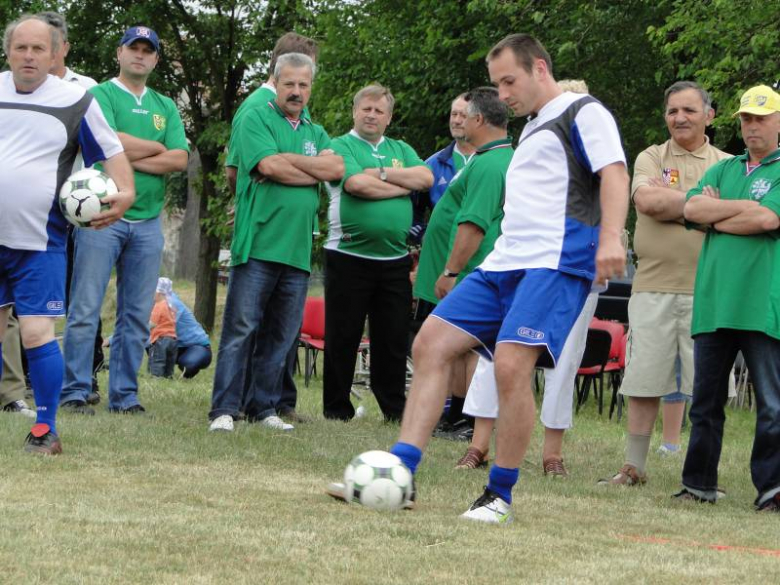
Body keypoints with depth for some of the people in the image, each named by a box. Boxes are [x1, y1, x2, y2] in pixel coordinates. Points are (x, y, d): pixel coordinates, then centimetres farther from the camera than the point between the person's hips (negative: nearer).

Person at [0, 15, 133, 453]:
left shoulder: (76, 101, -1)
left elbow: (113, 151, 4)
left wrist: (125, 192, -12)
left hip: (40, 241, -3)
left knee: (37, 333, -9)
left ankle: (46, 430, 1)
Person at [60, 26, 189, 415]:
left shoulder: (165, 107, 17)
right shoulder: (101, 95, 1)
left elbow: (180, 160, 3)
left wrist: (132, 160, -9)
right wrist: (156, 148, -4)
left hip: (147, 220, 5)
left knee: (137, 316, 5)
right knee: (86, 309, -7)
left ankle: (124, 395, 9)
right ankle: (75, 392, -4)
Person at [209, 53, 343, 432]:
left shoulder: (316, 133, 20)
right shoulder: (255, 121, 2)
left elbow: (337, 167, 1)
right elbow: (269, 166, -13)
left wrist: (287, 159, -7)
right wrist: (316, 172, -1)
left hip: (298, 251, 6)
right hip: (258, 244, -6)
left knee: (281, 336, 8)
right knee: (241, 328, -8)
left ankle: (264, 407, 15)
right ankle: (224, 409, -8)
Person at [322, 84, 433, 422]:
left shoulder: (401, 150, 18)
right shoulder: (341, 147, 3)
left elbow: (426, 178, 0)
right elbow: (357, 184, -15)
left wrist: (382, 173, -9)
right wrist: (402, 185, -3)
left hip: (394, 259, 4)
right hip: (348, 257, -4)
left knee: (394, 339, 6)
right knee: (342, 337, 1)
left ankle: (395, 409, 12)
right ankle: (336, 409, 7)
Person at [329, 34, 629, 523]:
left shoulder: (583, 113, 0)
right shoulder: (532, 129, 27)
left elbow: (613, 173, -13)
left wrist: (610, 238, -29)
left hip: (556, 263, -10)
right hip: (505, 263, 10)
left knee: (511, 364, -23)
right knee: (431, 344, 0)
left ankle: (500, 496, -10)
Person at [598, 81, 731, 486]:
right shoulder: (651, 158, 11)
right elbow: (646, 200, -9)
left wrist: (668, 202, -10)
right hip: (652, 286, 1)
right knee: (643, 382, 4)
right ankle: (634, 466, 12)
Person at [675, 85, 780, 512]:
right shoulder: (724, 169, 20)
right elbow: (691, 208, 4)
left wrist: (716, 217, -1)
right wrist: (743, 208, -6)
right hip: (713, 298, 5)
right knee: (706, 400, 9)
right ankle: (698, 483, 17)